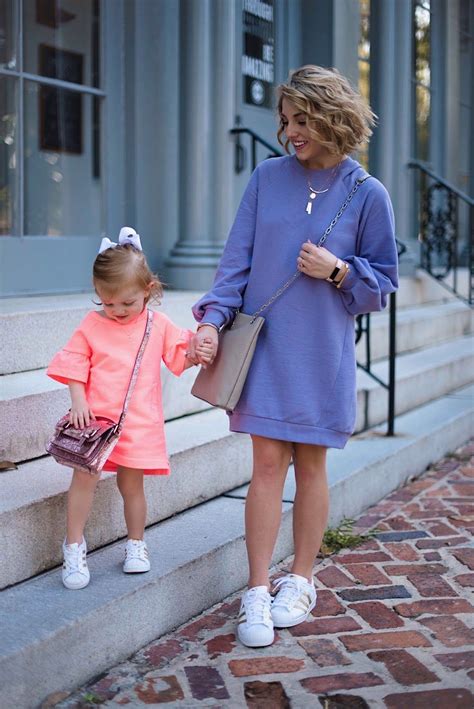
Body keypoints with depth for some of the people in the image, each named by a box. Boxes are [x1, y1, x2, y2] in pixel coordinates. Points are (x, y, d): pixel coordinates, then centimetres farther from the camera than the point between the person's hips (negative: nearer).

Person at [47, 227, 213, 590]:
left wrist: (196, 355, -15)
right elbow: (74, 363, 2)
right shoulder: (92, 325, 2)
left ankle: (136, 543, 26)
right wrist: (78, 403, -9)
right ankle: (74, 545, 2)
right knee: (85, 475, -10)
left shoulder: (158, 325, 3)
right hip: (96, 417, 0)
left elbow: (180, 355, 8)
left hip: (139, 421, 1)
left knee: (131, 482, 8)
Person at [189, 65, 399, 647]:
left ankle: (300, 582, 25)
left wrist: (338, 270, -14)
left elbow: (383, 281, 4)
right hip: (264, 344, 1)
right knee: (267, 464, -2)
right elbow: (237, 258, 3)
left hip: (323, 351, 0)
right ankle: (257, 592, 6)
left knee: (310, 465, 9)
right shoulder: (268, 177, 3)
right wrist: (213, 319, -9)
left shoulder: (367, 195, -1)